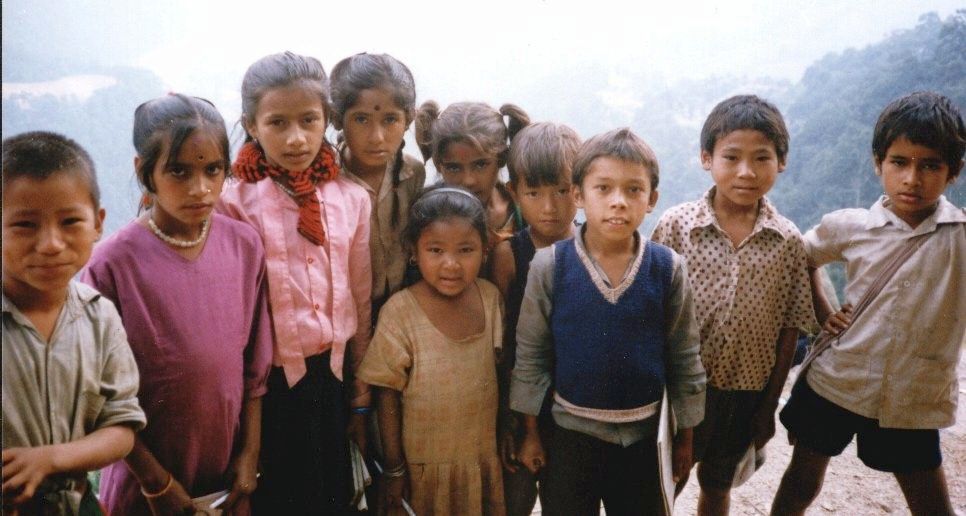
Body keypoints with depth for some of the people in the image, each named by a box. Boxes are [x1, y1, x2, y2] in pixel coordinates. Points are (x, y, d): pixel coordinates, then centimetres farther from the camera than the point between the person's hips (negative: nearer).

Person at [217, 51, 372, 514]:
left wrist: (360, 398, 8)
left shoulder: (352, 199, 0)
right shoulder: (234, 202, -11)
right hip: (267, 385, -3)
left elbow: (360, 305, 5)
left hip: (331, 379, 4)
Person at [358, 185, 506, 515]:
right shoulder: (400, 312, -17)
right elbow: (388, 397, -10)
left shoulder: (489, 297, -5)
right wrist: (394, 470, -5)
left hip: (485, 457, 4)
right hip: (426, 467, -3)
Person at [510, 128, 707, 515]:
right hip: (571, 432, -1)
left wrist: (685, 437, 5)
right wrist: (530, 433, 0)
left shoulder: (668, 268, -9)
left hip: (644, 433, 1)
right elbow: (530, 354, -4)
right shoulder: (549, 266, -12)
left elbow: (684, 359, 0)